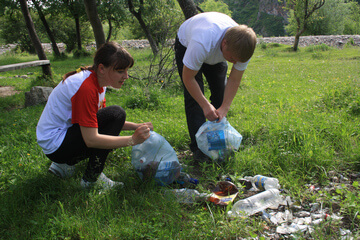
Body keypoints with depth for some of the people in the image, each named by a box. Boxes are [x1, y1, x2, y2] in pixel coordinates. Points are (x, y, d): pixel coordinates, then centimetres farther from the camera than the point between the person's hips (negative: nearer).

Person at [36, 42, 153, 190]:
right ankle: (91, 179, -14)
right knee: (116, 113, -20)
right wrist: (132, 140, -29)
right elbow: (91, 140, -28)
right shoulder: (86, 87, -27)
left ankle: (65, 164, 10)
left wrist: (135, 126, -3)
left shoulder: (98, 82, 3)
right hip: (56, 146, -10)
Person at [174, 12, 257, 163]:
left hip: (215, 53, 4)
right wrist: (205, 105, -35)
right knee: (193, 96, -14)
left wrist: (225, 107, -27)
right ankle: (198, 147, -7)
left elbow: (234, 80, -19)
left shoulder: (242, 46, -32)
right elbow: (188, 78, -34)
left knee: (221, 92, -4)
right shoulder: (201, 43, -48)